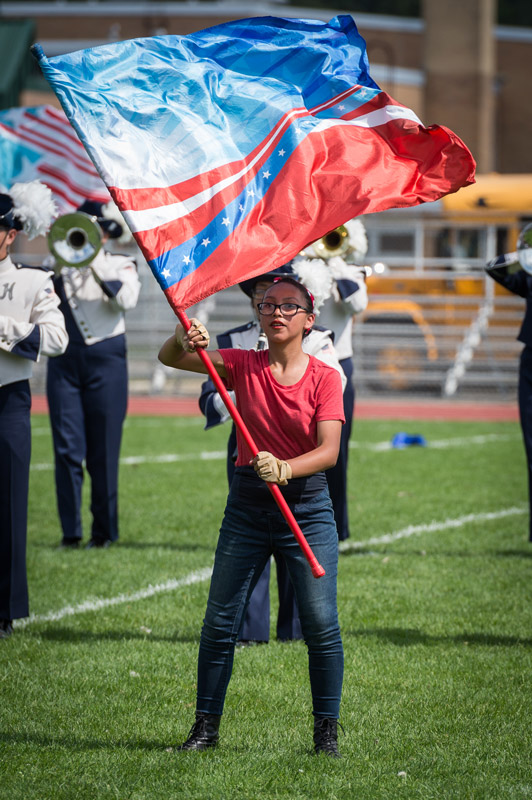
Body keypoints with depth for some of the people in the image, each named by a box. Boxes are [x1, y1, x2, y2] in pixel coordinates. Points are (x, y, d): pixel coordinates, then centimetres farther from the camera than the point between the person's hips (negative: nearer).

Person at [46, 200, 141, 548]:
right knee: (67, 448, -4)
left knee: (103, 451, 0)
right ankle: (70, 531, 1)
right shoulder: (62, 265, 13)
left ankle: (104, 531, 8)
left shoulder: (121, 265, 8)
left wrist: (95, 263, -13)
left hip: (105, 359, -1)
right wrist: (58, 266, -13)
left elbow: (127, 300, -11)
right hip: (65, 360, 2)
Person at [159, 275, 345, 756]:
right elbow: (169, 358, -5)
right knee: (220, 622, 3)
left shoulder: (324, 378, -4)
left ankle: (327, 730, 5)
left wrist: (285, 469, -33)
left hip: (306, 505, -2)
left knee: (321, 625, -7)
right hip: (248, 505, 2)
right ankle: (206, 726, 14)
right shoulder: (243, 366, 2)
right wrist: (184, 339, -29)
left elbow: (329, 451, -14)